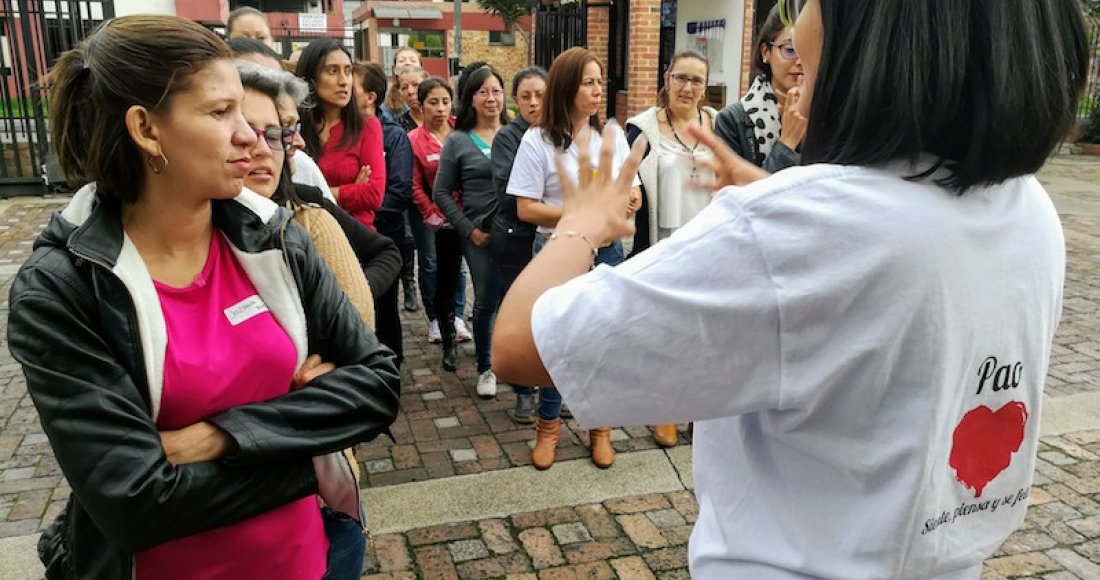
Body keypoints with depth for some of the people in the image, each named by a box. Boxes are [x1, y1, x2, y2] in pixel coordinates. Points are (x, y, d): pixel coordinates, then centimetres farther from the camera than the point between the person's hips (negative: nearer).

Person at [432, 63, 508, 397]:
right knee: (486, 303, 4)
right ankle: (485, 368, 23)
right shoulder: (457, 141, 1)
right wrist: (468, 230, -6)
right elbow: (441, 193, 2)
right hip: (480, 235, -1)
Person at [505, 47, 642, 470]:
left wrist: (626, 202, -17)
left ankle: (600, 427, 29)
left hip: (606, 253, 3)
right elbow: (526, 209, -11)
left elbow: (633, 194, 7)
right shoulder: (538, 140, -8)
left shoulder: (612, 135, 4)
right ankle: (549, 424, 31)